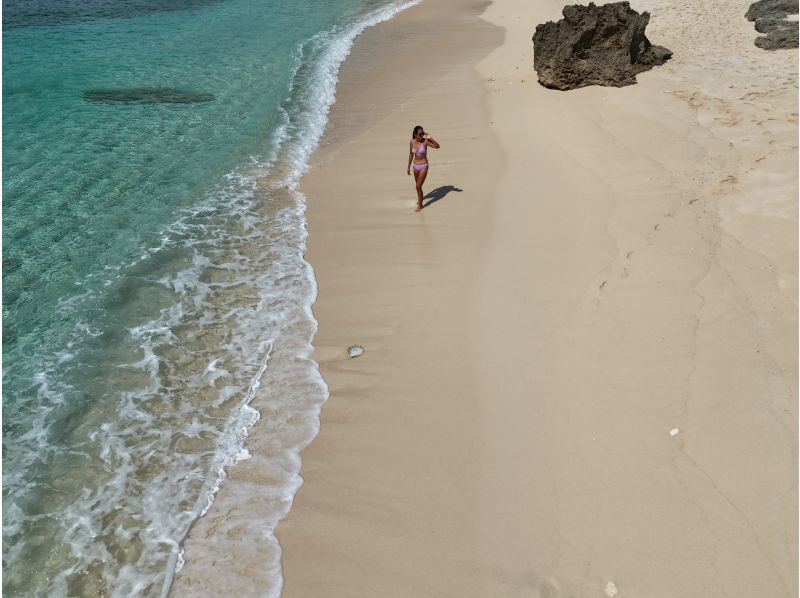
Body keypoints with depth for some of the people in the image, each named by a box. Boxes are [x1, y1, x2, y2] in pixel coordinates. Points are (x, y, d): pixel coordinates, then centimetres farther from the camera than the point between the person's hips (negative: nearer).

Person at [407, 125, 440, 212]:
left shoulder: (425, 141, -15)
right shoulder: (412, 142, -5)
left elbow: (437, 146, -25)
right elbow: (411, 155, 7)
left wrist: (430, 138, -33)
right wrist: (408, 167, 11)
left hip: (423, 166, -4)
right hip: (415, 166, 4)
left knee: (418, 186, -6)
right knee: (418, 185, 22)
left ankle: (420, 205, 10)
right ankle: (419, 198, 49)